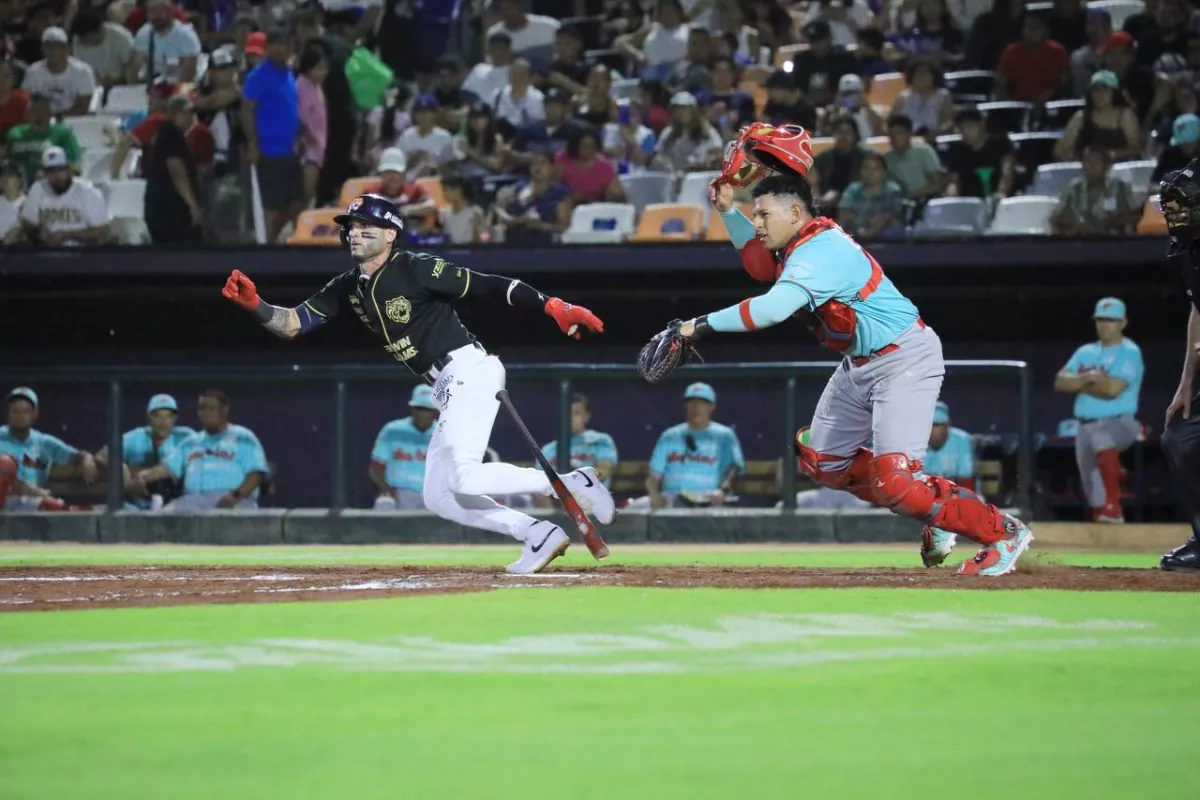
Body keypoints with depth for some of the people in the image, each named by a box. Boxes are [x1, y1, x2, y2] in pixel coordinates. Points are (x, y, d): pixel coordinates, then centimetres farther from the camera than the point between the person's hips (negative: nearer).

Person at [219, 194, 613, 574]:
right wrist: (253, 304, -13)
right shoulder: (349, 288, 10)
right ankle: (539, 536, 4)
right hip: (448, 390, 9)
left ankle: (575, 484, -12)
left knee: (464, 479, -21)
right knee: (438, 497, 6)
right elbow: (292, 324, 6)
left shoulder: (417, 269, -11)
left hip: (470, 371, -9)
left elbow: (488, 286, -14)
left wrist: (553, 307, -23)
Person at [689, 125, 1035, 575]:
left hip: (905, 360, -11)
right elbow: (764, 268, 24)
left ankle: (1003, 533, -7)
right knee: (821, 462, 14)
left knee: (893, 479, -20)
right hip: (860, 365, 11)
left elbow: (772, 309, -38)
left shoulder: (820, 251, -26)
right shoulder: (809, 241, 4)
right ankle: (936, 506, 20)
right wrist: (728, 210, 14)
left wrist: (703, 325, -34)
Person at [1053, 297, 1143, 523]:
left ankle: (1113, 508, -38)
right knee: (1090, 483, 8)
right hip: (1086, 426, 8)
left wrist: (1079, 383, -3)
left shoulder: (1129, 353, -6)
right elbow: (1060, 383, 5)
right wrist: (1088, 378, -13)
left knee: (1102, 438, -39)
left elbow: (1112, 389, -19)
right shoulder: (1085, 352, 15)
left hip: (1119, 423, -8)